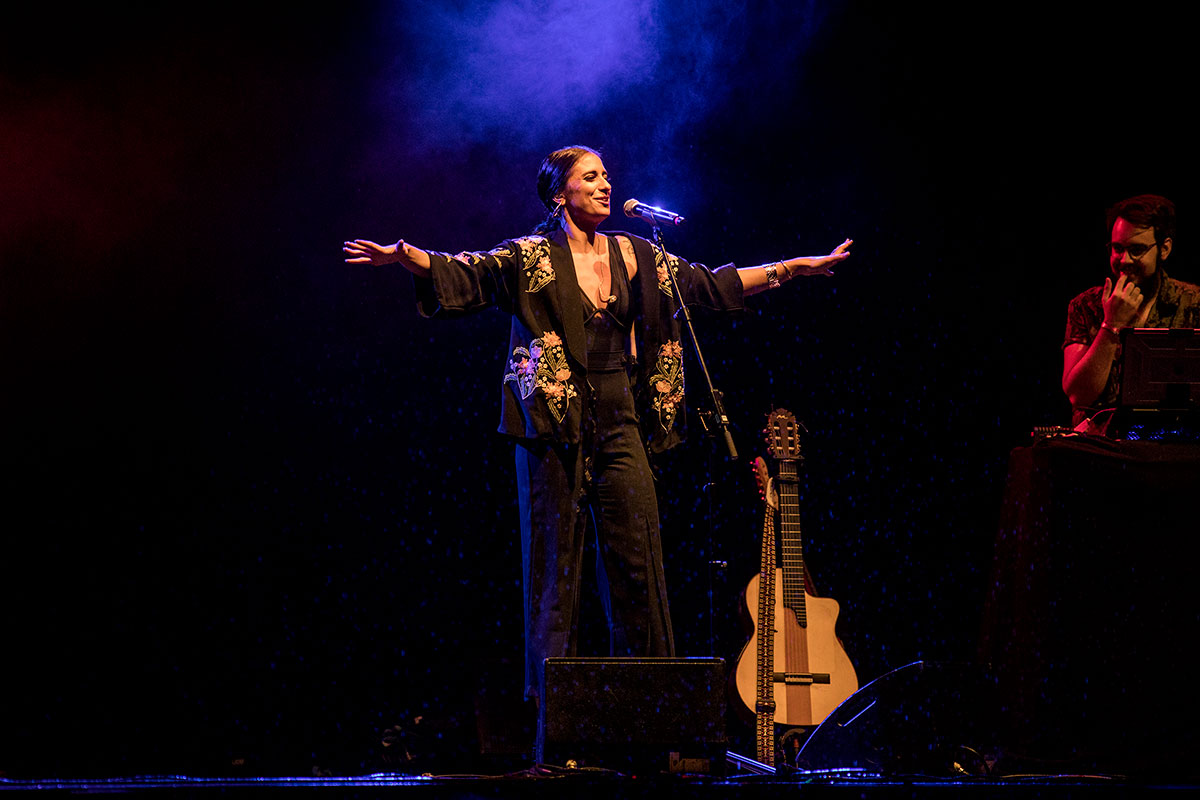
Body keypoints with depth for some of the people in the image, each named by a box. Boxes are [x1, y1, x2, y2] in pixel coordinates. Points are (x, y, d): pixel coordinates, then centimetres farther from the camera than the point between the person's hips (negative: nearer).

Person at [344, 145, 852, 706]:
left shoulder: (633, 256, 11)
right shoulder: (532, 257, -1)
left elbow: (709, 286, 17)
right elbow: (463, 274, -12)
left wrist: (794, 268, 16)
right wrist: (404, 257, -31)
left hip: (619, 420, 4)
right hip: (554, 421, -4)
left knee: (637, 554, 0)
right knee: (555, 555, -1)